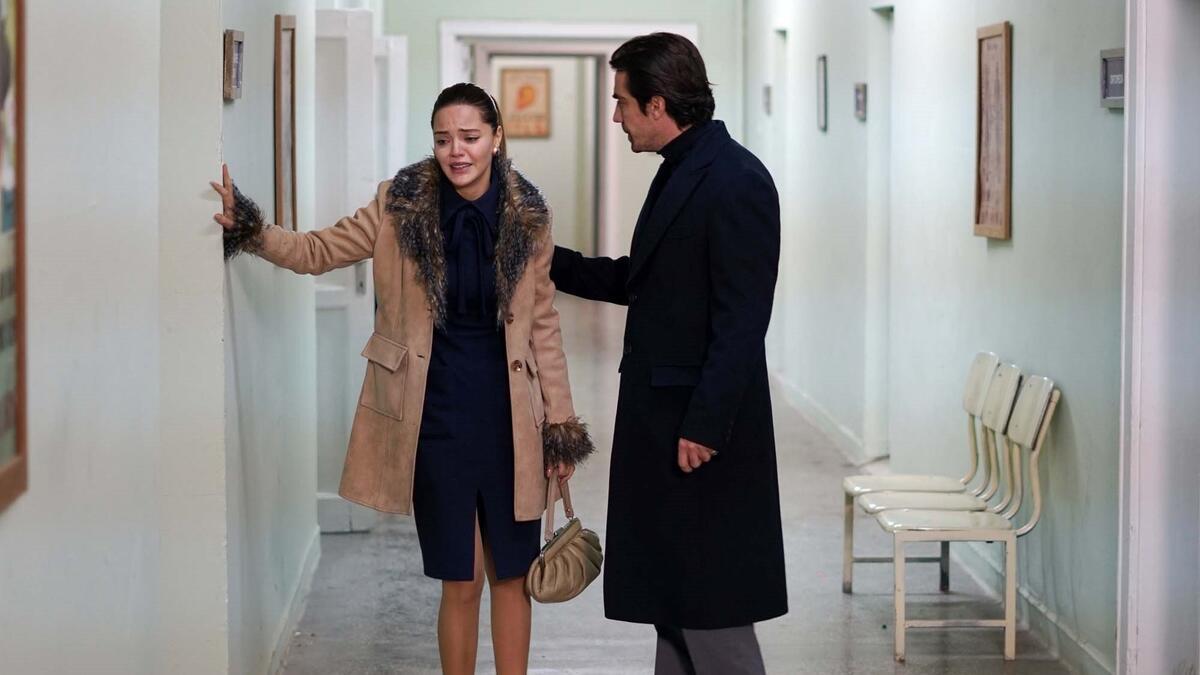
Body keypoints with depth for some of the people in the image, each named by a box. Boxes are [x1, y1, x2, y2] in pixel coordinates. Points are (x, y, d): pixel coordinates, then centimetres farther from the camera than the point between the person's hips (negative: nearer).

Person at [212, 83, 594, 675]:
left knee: (512, 574, 9)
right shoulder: (402, 207, -5)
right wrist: (245, 227, -17)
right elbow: (317, 251, 1)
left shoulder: (528, 216, -3)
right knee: (461, 581, 5)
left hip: (510, 417, 1)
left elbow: (543, 326, 4)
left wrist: (561, 424, 3)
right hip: (436, 415, -1)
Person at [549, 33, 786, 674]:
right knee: (670, 595, 15)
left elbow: (742, 321, -21)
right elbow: (638, 280, 20)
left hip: (700, 430, -10)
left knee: (708, 603, -3)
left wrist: (704, 427, -22)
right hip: (663, 419, 10)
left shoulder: (735, 180, -18)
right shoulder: (681, 171, 13)